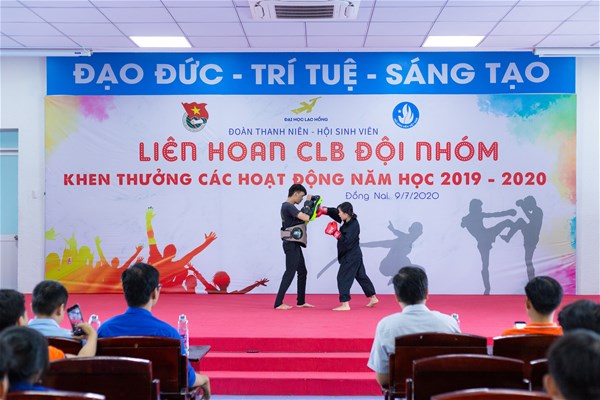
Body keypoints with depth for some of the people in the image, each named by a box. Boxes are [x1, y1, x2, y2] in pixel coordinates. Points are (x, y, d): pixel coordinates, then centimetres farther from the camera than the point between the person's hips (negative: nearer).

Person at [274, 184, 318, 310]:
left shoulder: (288, 206, 16)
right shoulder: (288, 206, -17)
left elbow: (302, 216, 17)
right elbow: (306, 218, -24)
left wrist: (309, 206, 5)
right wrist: (308, 203, -10)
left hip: (294, 244, 11)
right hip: (291, 244, -11)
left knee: (302, 272, 16)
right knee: (290, 272, -10)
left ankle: (301, 301, 24)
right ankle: (278, 303, -11)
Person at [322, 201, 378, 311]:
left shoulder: (354, 225, -23)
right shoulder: (349, 221, 4)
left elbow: (346, 241, -28)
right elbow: (334, 212, 11)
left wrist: (335, 233, -24)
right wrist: (323, 210, -2)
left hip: (351, 256, -10)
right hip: (354, 255, 10)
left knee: (343, 278, -7)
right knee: (361, 276, 19)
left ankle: (345, 304, -6)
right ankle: (373, 298, 30)